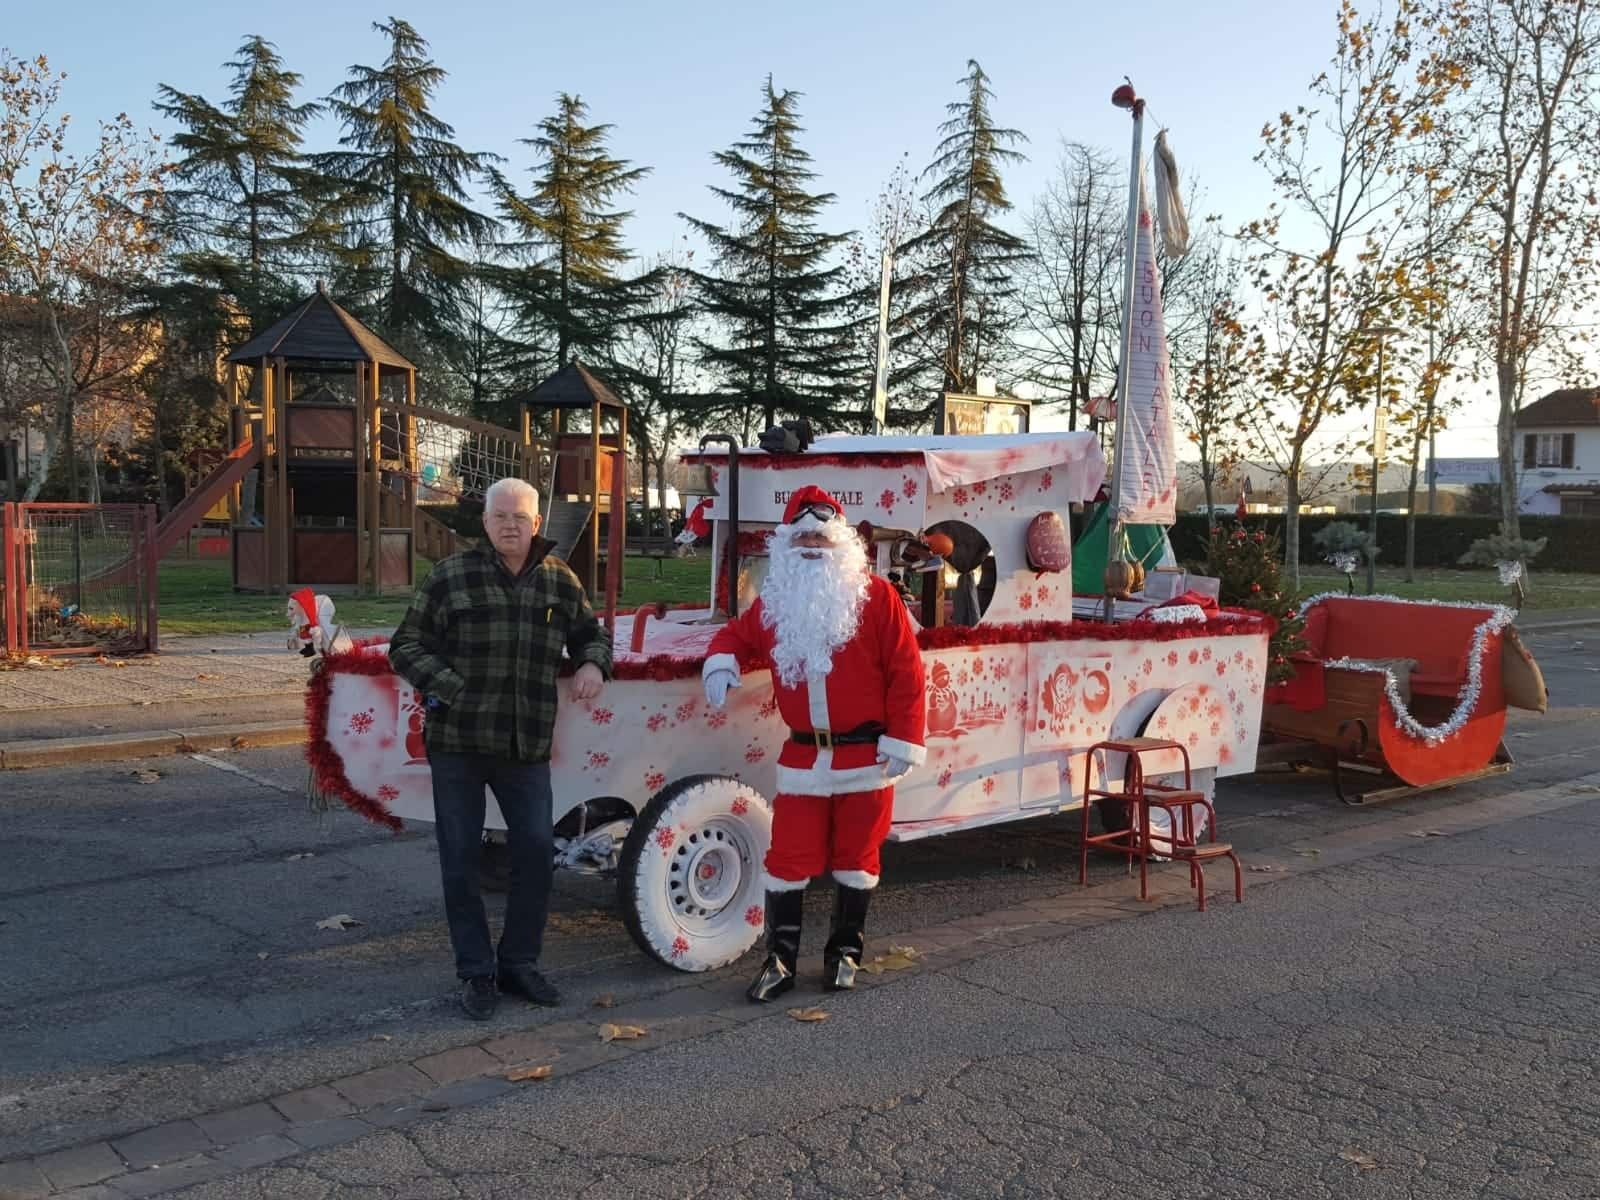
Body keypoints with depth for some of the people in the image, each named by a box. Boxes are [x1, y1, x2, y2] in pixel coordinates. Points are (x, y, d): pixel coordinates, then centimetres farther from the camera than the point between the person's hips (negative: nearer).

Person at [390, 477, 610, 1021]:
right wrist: (449, 687, -15)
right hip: (457, 742, -2)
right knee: (460, 859, 5)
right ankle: (475, 972, 19)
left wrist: (593, 664, -1)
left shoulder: (559, 580, 6)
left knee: (536, 852, 4)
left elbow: (591, 632, 21)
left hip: (527, 747, 2)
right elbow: (405, 646, -1)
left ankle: (519, 962, 23)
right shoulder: (451, 576, -3)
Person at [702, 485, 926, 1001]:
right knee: (789, 861, 4)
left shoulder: (876, 596, -7)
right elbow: (737, 634, 22)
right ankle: (780, 961, 14)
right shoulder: (772, 603, 5)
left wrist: (903, 740, -12)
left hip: (866, 757, -2)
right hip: (802, 759, 3)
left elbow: (906, 672, -8)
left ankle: (845, 952, 27)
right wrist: (720, 660, -2)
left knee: (855, 860, 11)